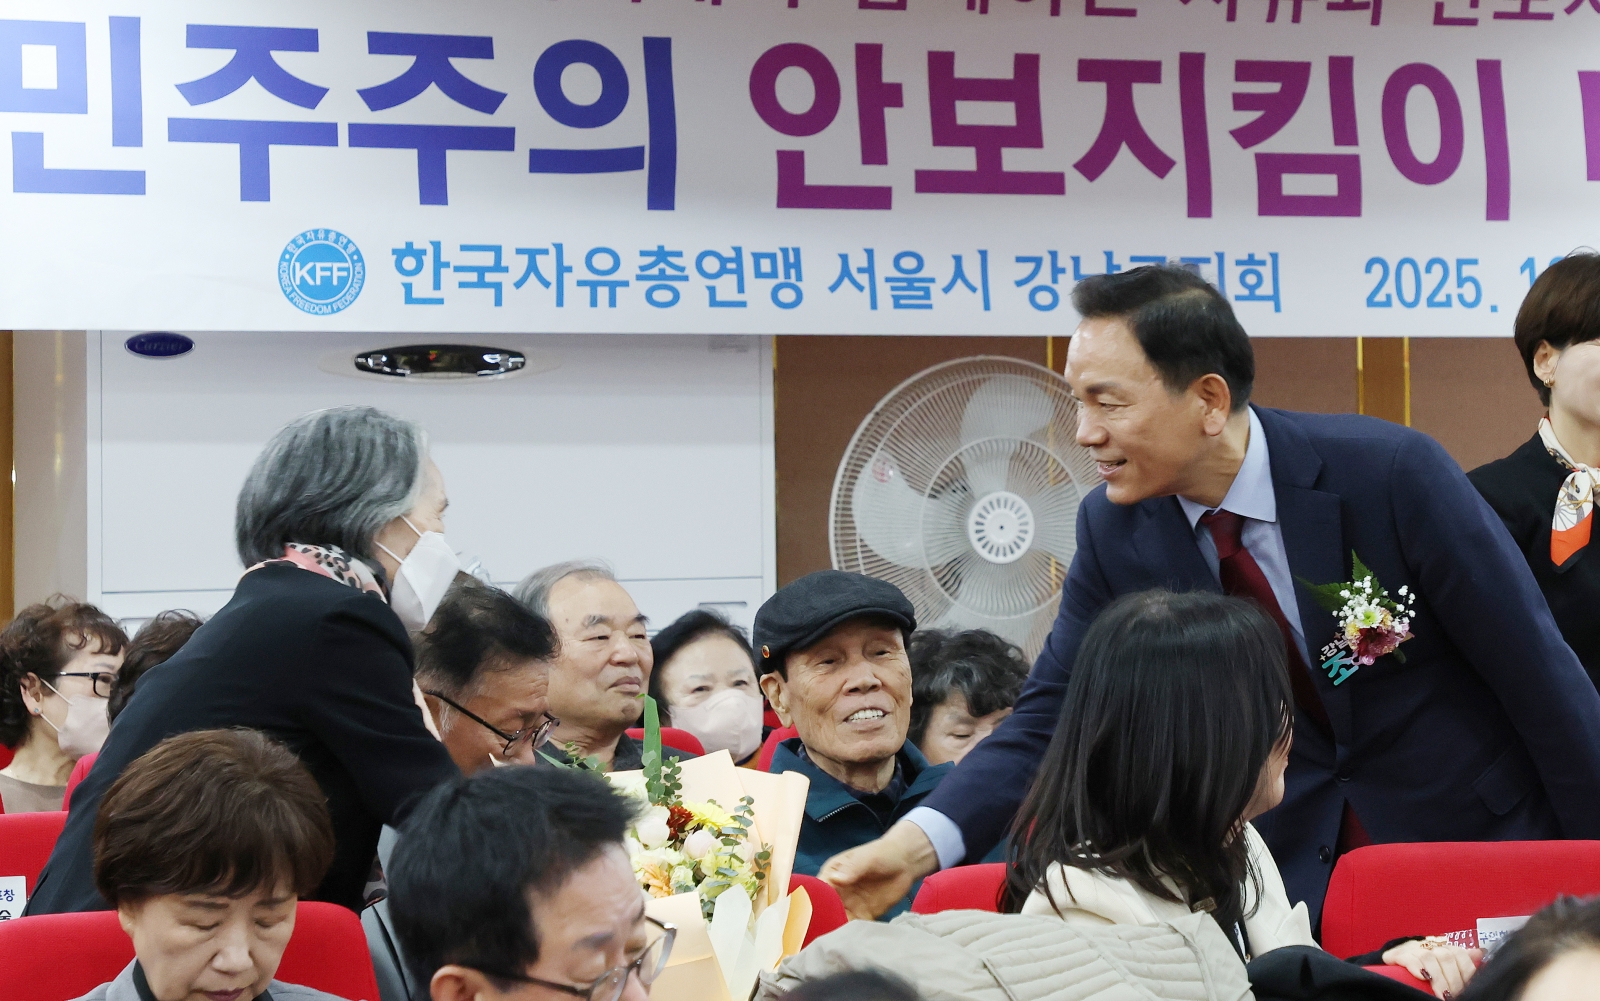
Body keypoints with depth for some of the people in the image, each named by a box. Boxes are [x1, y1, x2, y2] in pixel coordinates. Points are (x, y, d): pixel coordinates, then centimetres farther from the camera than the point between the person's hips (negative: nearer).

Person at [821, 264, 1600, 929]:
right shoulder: (1114, 529, -8)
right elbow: (1051, 717, -7)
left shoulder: (1391, 473, -20)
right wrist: (918, 843, -24)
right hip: (1289, 876, 3)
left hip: (1476, 846, -3)